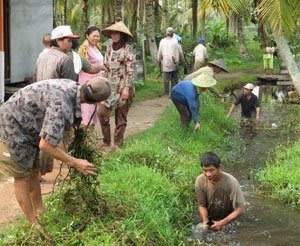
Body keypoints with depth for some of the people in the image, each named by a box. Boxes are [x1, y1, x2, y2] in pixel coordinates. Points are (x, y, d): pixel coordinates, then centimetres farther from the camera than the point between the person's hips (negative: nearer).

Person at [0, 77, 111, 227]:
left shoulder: (72, 86, -7)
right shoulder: (62, 104, -34)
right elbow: (45, 145, -34)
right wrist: (75, 163, -27)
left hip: (27, 128, 9)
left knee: (34, 171, 16)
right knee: (22, 177, 0)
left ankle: (40, 213, 27)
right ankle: (34, 224, 9)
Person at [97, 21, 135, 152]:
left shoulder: (128, 49, -8)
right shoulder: (109, 48, 10)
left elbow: (130, 70, -12)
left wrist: (127, 88, -17)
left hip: (123, 87, -5)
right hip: (110, 86, 5)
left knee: (121, 117, 4)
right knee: (101, 111, -8)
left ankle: (117, 144, 14)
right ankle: (106, 140, 8)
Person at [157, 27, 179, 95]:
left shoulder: (162, 41, 1)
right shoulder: (175, 41, -4)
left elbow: (160, 52, 7)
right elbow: (177, 52, -5)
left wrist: (158, 60, 18)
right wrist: (177, 61, -1)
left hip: (166, 63, 1)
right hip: (173, 62, -1)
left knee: (166, 79, 1)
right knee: (174, 78, 11)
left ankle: (166, 93, -1)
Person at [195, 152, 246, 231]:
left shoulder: (231, 182, -28)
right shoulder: (200, 181, -19)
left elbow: (241, 208, -24)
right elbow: (201, 205, -6)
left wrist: (222, 223, -29)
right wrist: (205, 221, -25)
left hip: (229, 222, -2)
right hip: (210, 220, 2)